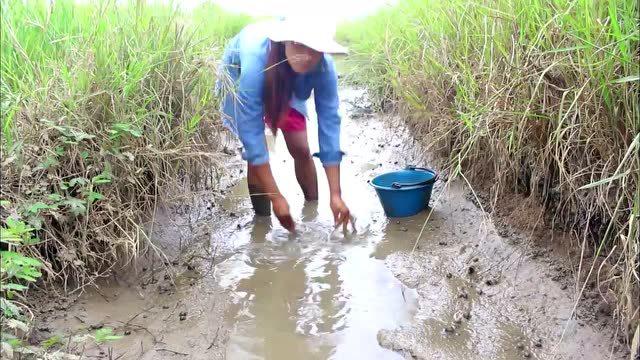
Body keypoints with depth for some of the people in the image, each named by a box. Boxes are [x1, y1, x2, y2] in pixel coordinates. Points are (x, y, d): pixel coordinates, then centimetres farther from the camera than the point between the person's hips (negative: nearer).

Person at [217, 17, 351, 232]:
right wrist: (276, 197, -42)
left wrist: (335, 195, -36)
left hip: (287, 85, 3)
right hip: (240, 79, -2)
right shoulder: (256, 60, -45)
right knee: (256, 151, -16)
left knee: (301, 148, -7)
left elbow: (330, 123, -33)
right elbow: (251, 133, -42)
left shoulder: (323, 66, -36)